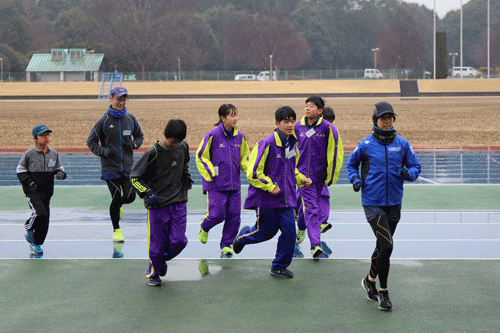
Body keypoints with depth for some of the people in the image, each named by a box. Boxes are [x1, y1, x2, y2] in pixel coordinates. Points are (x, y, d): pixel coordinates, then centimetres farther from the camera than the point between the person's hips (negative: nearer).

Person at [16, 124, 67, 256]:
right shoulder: (29, 154, -7)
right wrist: (29, 182, -15)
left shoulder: (54, 154, 6)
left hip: (47, 192, 5)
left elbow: (59, 168, 16)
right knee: (40, 213, -25)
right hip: (32, 191, -5)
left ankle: (36, 244, 23)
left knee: (45, 221, 4)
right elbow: (20, 171, 1)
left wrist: (61, 174, -8)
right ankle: (29, 228, 5)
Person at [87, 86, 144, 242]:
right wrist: (104, 151, -15)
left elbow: (140, 136, 19)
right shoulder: (103, 121, -5)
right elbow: (91, 142, 1)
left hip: (128, 166, 3)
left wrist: (133, 144, -3)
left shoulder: (131, 119, 4)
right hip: (110, 167, -3)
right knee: (116, 197, -3)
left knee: (130, 196, -5)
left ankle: (118, 205, 32)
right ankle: (116, 229, 17)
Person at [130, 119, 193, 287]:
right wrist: (147, 192, -18)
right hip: (158, 205, -4)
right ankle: (153, 274, 26)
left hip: (179, 203, 4)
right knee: (157, 243, 1)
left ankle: (163, 259, 29)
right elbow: (135, 177, -5)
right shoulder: (153, 153, -13)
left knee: (178, 241, -4)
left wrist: (186, 176, 9)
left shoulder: (183, 147, 3)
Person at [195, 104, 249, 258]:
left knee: (234, 216, 1)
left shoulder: (240, 137, 7)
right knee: (217, 214, -10)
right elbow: (201, 156, -2)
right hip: (216, 185, -5)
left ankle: (226, 245, 17)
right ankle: (204, 227, 25)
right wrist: (211, 175, -10)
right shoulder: (212, 135, -8)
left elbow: (244, 158, 19)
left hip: (234, 184, 5)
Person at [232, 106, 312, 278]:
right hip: (266, 199, -6)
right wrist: (270, 186, -16)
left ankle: (279, 267, 11)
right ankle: (243, 236, 39)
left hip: (286, 199, 6)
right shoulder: (267, 144, -15)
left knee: (289, 231, -4)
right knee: (266, 232, 6)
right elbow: (253, 173, -14)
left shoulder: (292, 143, 8)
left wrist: (301, 179, 7)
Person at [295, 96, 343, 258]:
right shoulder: (298, 127, 2)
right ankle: (315, 244, -11)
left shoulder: (328, 128, -7)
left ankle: (301, 229, 40)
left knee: (310, 203, 12)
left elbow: (335, 152, -3)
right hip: (303, 174, 1)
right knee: (311, 208, -9)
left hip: (319, 175, -1)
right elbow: (293, 149, 17)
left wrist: (331, 176, -2)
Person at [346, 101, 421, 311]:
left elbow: (415, 167, 10)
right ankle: (383, 292, 0)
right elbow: (351, 164, 13)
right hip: (372, 203, -4)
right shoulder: (366, 144, -2)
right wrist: (355, 180, -4)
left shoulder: (402, 144, 4)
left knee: (383, 246, 16)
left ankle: (370, 280, 40)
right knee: (386, 246, -14)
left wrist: (408, 173, -13)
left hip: (394, 203, 4)